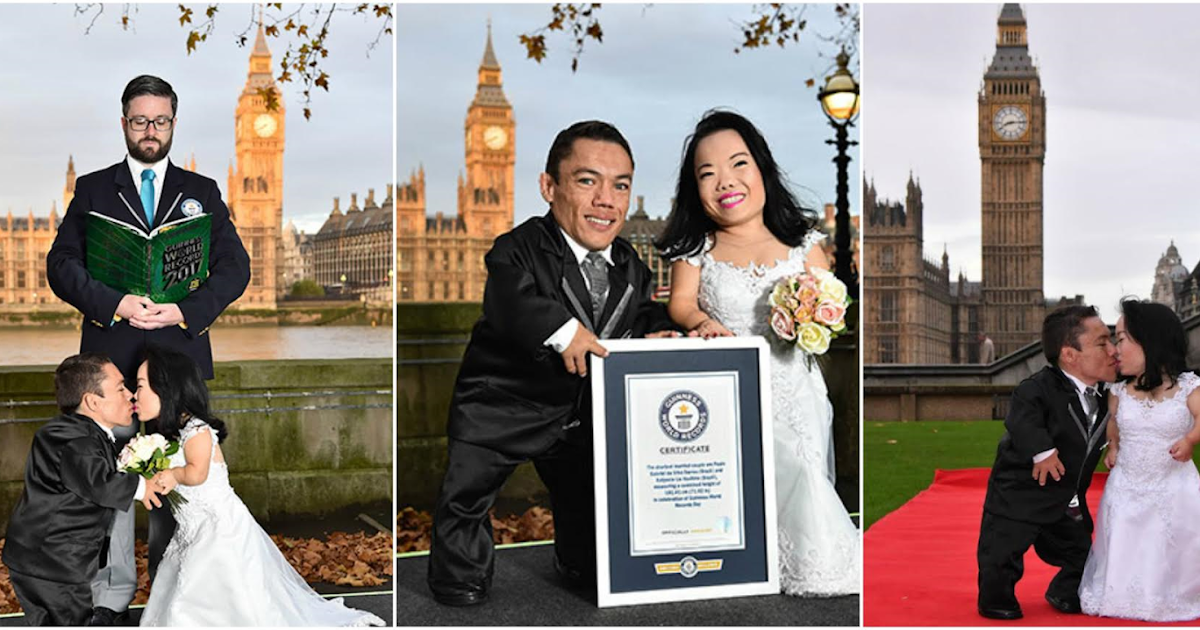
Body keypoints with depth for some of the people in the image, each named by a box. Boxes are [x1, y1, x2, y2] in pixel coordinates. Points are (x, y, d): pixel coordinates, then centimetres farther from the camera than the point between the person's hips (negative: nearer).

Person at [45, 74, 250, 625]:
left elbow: (235, 267, 5)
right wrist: (114, 304, -14)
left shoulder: (202, 192, 12)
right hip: (111, 354, 0)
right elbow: (61, 264, 2)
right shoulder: (92, 189, 11)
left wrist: (185, 310, -11)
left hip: (180, 356, 1)